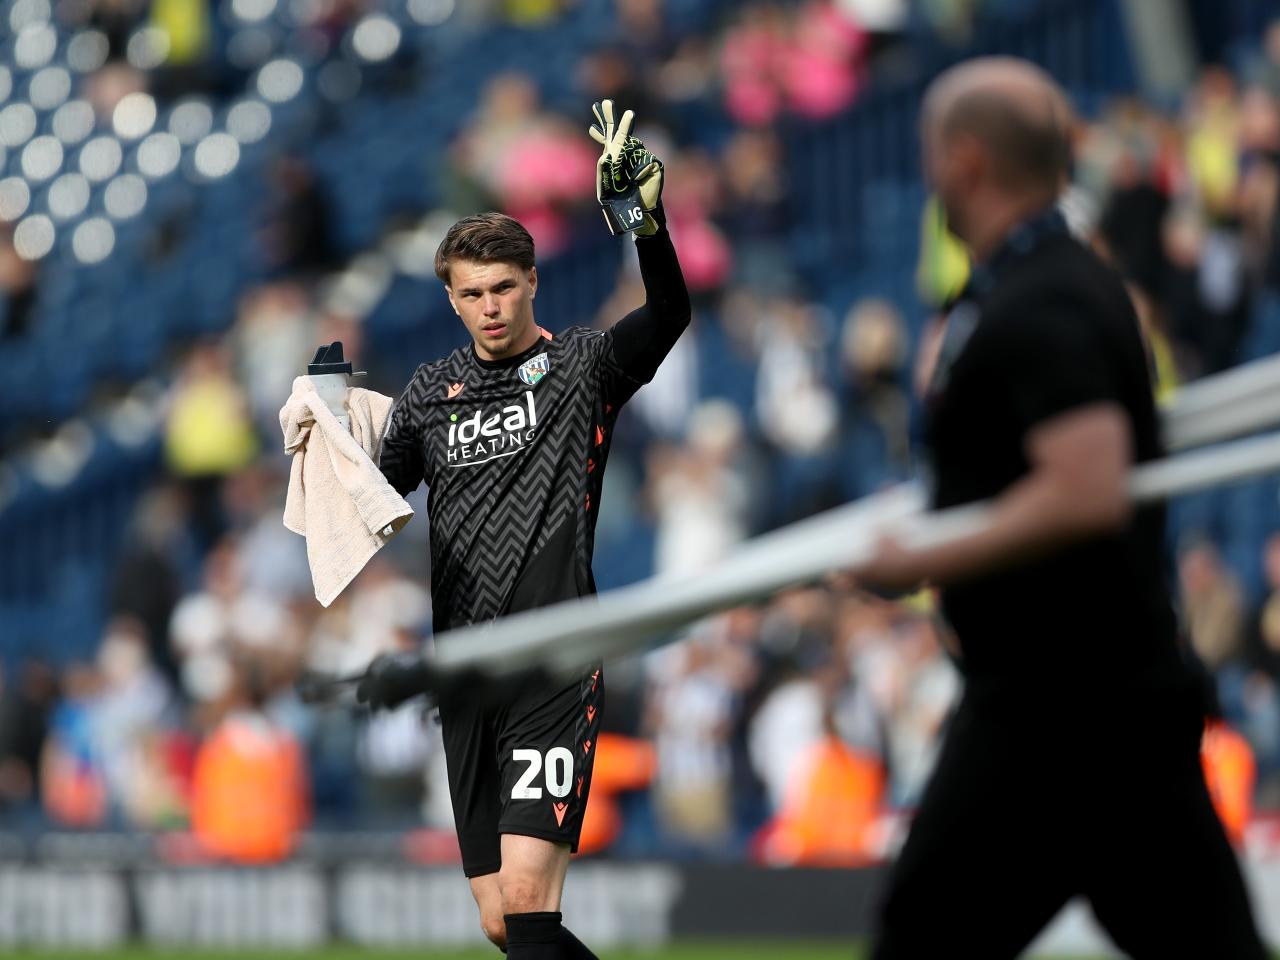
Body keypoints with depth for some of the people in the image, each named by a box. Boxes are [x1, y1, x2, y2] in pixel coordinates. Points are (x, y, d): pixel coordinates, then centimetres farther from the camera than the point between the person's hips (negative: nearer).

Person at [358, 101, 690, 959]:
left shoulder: (583, 365, 1)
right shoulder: (432, 391, 14)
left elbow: (669, 315, -16)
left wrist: (648, 221, -32)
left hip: (554, 671, -5)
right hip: (465, 682, 5)